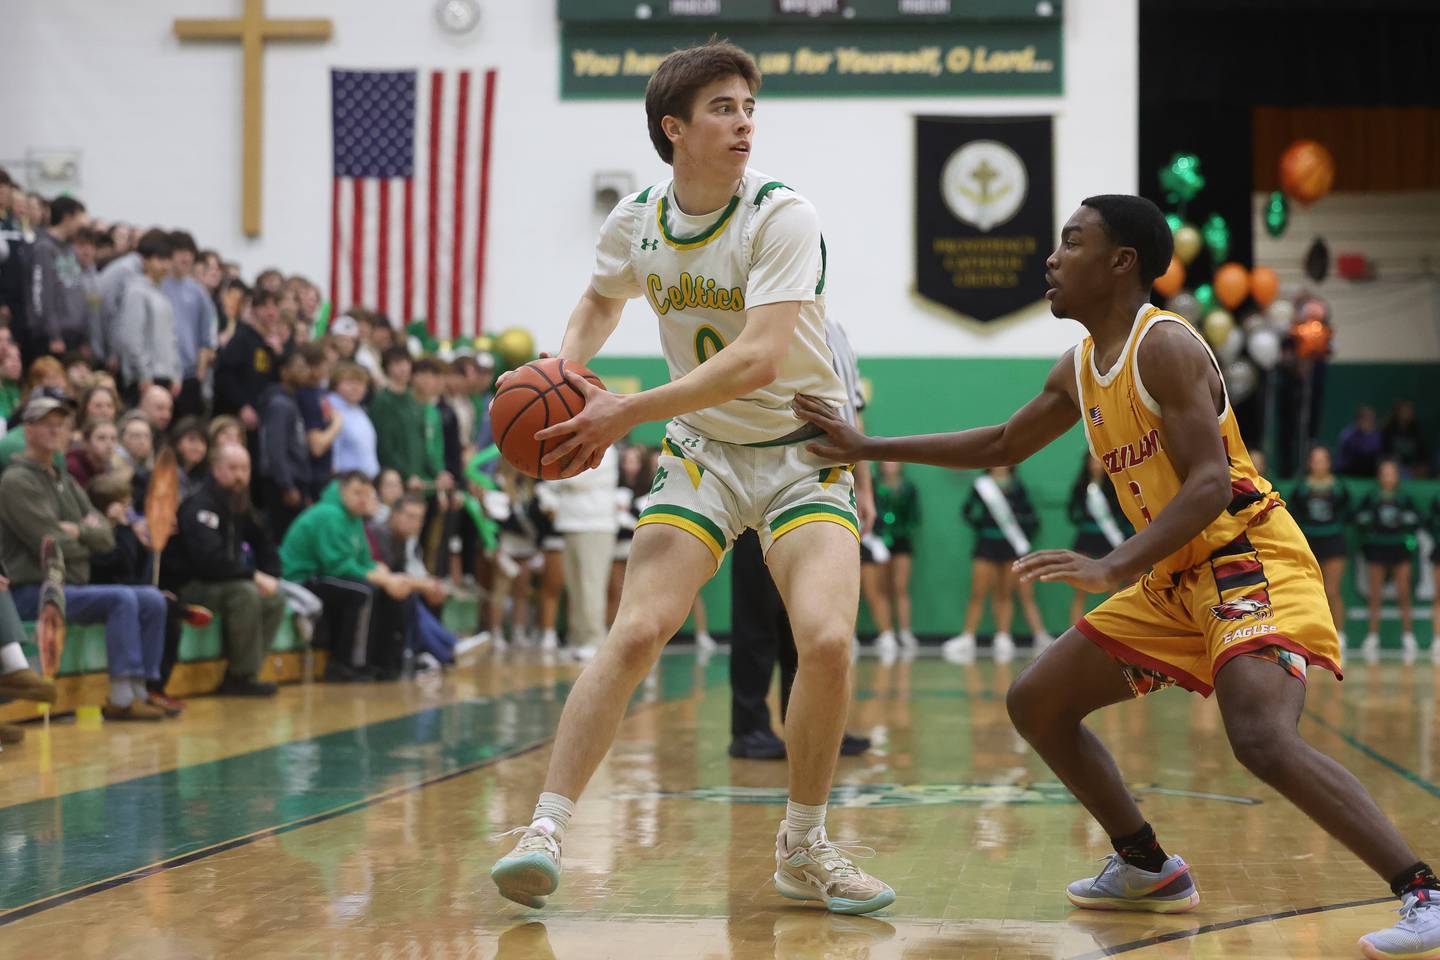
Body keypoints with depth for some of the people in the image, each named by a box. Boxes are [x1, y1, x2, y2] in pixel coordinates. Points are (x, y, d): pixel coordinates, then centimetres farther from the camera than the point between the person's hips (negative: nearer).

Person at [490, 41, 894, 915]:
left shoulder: (784, 217, -18)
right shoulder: (637, 221, -3)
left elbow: (759, 359, -28)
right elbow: (603, 300, 21)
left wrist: (626, 413, -29)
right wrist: (562, 369, 1)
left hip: (803, 451, -3)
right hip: (704, 450, 3)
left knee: (828, 639, -20)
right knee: (638, 631, -15)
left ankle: (804, 849, 1)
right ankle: (547, 829, -9)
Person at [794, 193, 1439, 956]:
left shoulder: (1165, 345, -16)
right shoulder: (1079, 368, 11)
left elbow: (1209, 485, -24)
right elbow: (1002, 445, 26)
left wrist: (1115, 569, -35)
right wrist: (867, 448, 24)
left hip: (1249, 561, -9)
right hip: (1173, 583, 10)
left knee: (1263, 740, -31)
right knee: (1035, 703, 11)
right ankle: (1149, 869, 21)